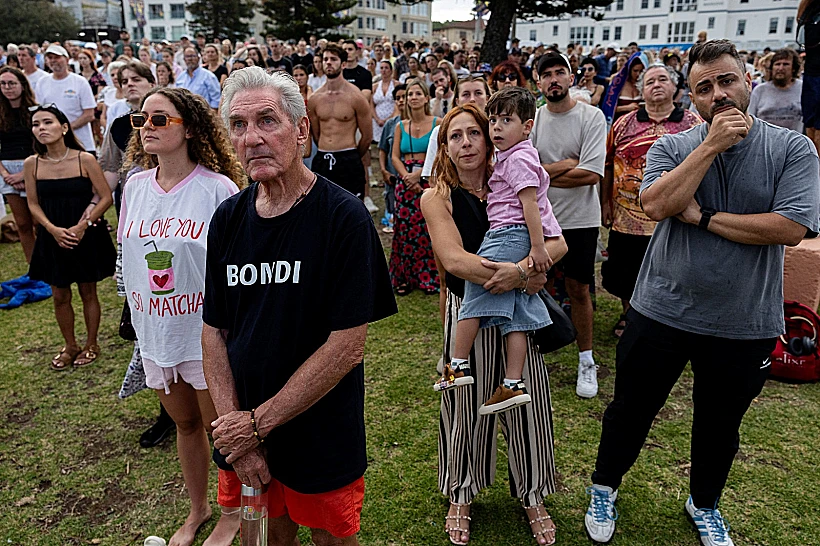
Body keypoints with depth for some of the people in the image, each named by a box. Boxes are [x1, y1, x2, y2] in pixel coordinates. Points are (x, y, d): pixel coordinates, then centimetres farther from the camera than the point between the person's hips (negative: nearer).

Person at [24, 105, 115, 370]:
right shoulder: (31, 164, -1)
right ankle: (70, 346, 31)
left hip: (87, 237, -3)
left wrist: (83, 225, -18)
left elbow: (106, 197, -9)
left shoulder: (84, 159, -10)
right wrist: (53, 229, -13)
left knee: (88, 292, 10)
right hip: (53, 238, 3)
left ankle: (91, 345, 28)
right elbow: (34, 204, 3)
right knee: (60, 296, 12)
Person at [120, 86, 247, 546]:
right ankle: (198, 509, 44)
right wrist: (139, 322, 14)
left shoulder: (218, 189, -16)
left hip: (207, 331, -5)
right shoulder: (134, 187, 2)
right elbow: (131, 259, 11)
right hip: (157, 331, 5)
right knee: (185, 425, 22)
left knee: (219, 428, 11)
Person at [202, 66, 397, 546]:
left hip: (323, 441, -4)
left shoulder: (345, 217, -18)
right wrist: (234, 427, -9)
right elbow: (214, 331, 1)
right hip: (244, 435, 4)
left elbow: (346, 347, -20)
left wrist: (258, 423, -15)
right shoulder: (228, 218, -1)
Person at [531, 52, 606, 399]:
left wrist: (543, 173, -13)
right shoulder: (532, 118, 1)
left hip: (579, 220, -2)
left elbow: (592, 174, -18)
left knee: (578, 290, 8)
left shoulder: (592, 117, -7)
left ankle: (586, 362, 26)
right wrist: (567, 165, -17)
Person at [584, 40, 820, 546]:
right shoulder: (672, 147, -2)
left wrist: (703, 217, -15)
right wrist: (711, 146, -20)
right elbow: (656, 205, -20)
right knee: (631, 409, 13)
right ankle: (605, 487, 39)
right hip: (663, 310, 0)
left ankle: (705, 504, 46)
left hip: (744, 323, 0)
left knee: (720, 425, 20)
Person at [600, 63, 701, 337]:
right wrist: (606, 202, 5)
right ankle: (628, 315, 37)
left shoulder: (693, 124, 2)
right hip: (627, 217, 2)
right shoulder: (624, 124, 5)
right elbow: (608, 165, 9)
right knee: (625, 274, 14)